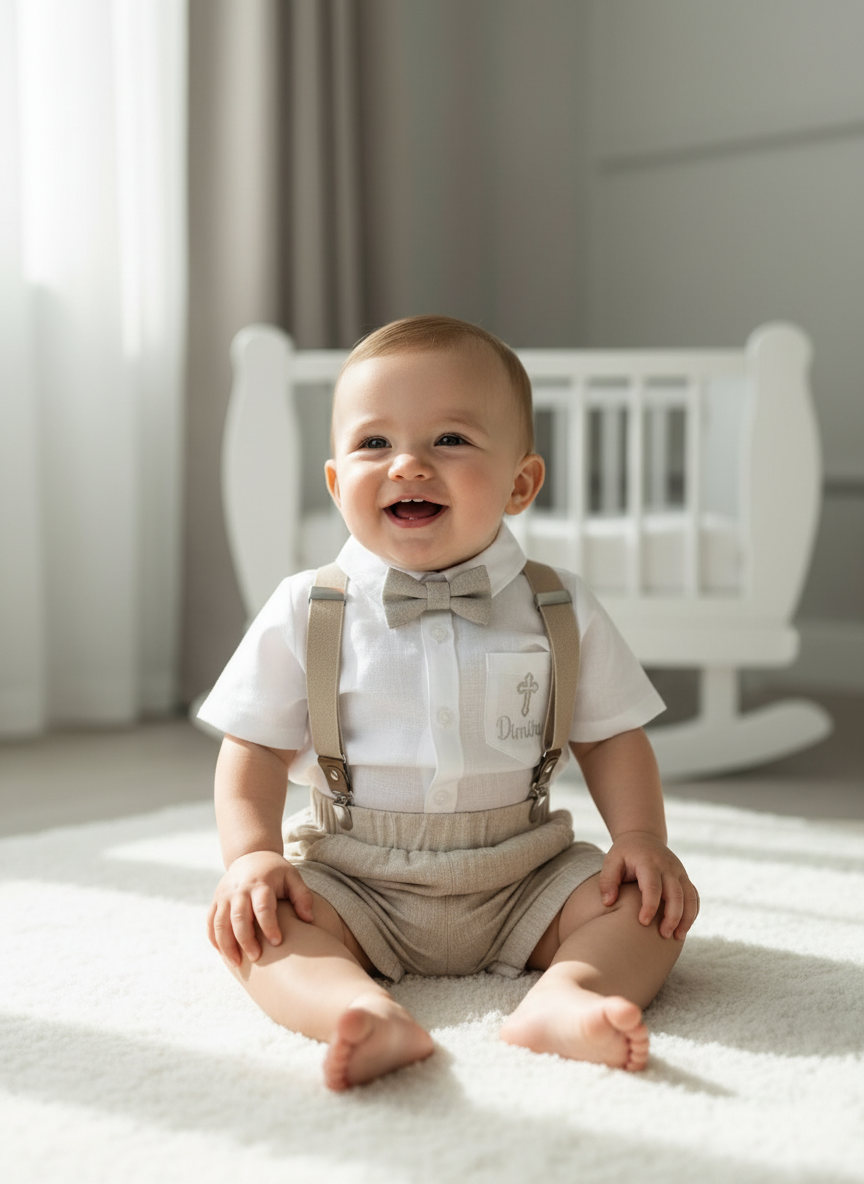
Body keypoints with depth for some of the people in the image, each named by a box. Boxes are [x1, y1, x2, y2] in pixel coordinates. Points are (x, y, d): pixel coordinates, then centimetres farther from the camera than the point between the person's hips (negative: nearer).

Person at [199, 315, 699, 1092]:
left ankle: (565, 992, -40)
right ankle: (367, 1012, -47)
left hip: (521, 879, 1)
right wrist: (252, 853, -16)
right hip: (352, 880, -1)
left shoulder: (561, 610, -1)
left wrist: (641, 837, -10)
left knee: (651, 905, -18)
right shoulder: (305, 613, -3)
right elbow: (255, 747, 0)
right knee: (254, 918, -26)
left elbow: (610, 736, 6)